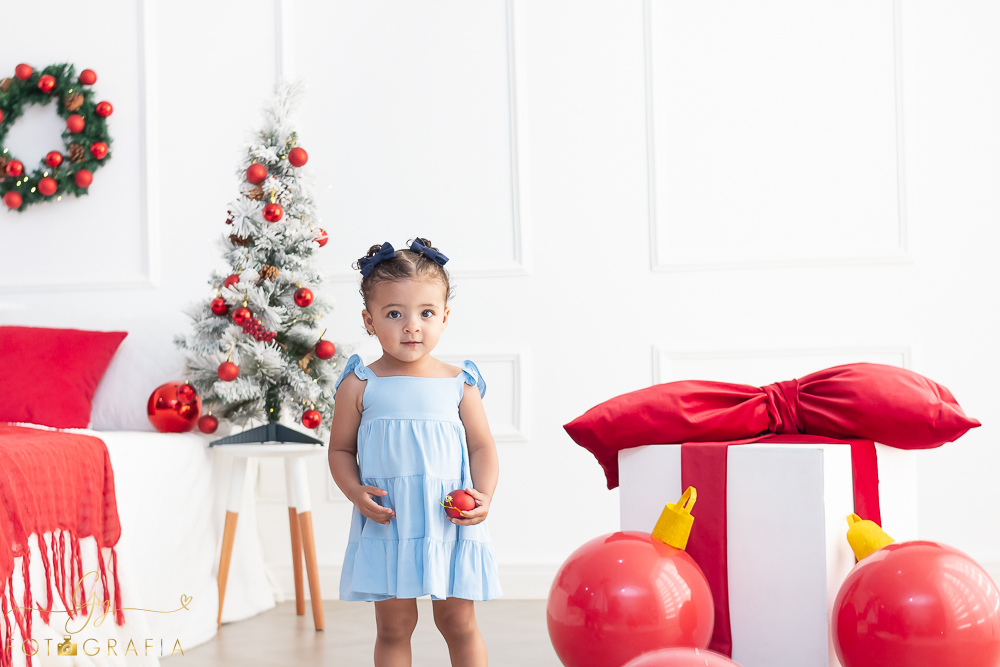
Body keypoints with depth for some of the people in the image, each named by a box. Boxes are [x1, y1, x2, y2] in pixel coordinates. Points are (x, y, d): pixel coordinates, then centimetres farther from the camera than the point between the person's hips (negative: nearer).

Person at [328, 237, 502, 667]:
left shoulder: (458, 384, 2)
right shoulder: (360, 385, 0)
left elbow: (482, 446, 6)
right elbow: (341, 450, 6)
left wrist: (483, 496, -10)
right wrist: (355, 492, -12)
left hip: (451, 524, 1)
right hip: (386, 524, 0)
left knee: (458, 623, 8)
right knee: (393, 626, 7)